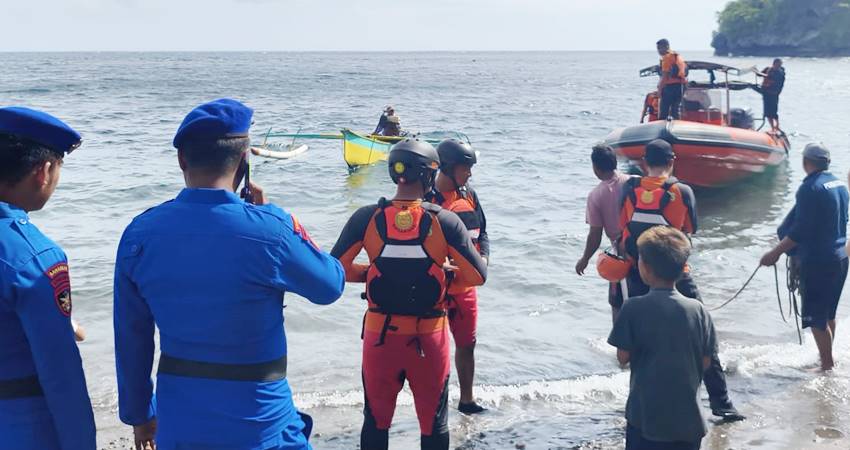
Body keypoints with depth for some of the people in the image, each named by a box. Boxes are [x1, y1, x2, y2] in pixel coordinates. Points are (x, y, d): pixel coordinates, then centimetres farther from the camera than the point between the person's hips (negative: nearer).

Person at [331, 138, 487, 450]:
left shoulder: (367, 218, -9)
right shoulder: (444, 221, -12)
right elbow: (478, 276, -9)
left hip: (380, 334, 1)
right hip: (429, 336, -1)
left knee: (376, 419, 18)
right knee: (434, 423, 17)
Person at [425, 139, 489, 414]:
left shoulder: (468, 195, 6)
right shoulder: (426, 199, -15)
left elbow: (481, 231, 14)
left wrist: (483, 257, -4)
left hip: (465, 286, 7)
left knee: (467, 344, 18)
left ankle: (467, 400, 35)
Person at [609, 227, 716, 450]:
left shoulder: (633, 309, -13)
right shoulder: (698, 310, -5)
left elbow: (623, 357, -7)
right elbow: (706, 362, 1)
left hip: (646, 413, -2)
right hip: (688, 415, 3)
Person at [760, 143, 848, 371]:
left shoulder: (810, 188, -18)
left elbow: (800, 231, -21)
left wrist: (775, 253, -15)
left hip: (817, 261, -9)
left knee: (815, 317, 1)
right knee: (829, 313, 21)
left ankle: (827, 365, 6)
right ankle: (828, 358, 32)